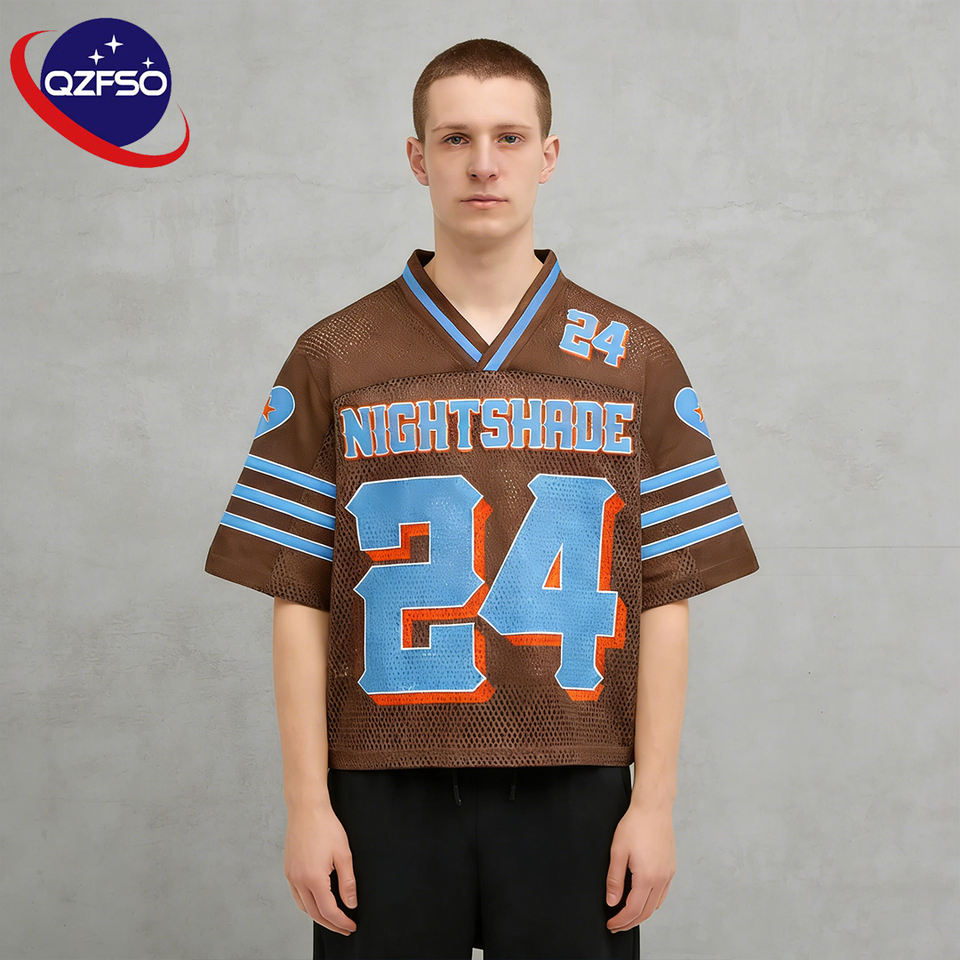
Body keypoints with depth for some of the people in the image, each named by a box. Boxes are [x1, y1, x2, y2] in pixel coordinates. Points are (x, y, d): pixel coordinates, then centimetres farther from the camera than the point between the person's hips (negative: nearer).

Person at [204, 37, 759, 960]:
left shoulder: (637, 362, 5)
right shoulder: (331, 360, 4)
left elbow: (663, 599, 3)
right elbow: (299, 600, 2)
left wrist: (655, 799, -2)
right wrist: (307, 804, -3)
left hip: (573, 790, 0)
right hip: (384, 790, 0)